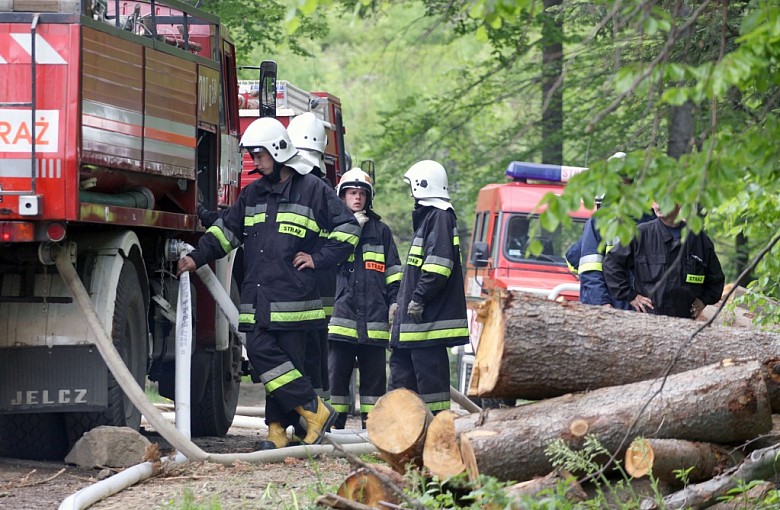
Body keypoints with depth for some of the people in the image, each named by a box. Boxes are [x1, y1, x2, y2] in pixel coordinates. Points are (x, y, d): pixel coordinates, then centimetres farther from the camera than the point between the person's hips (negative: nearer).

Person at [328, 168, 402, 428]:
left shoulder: (380, 231, 15)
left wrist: (395, 303, 3)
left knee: (374, 375, 1)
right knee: (338, 372, -4)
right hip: (342, 316, -1)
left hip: (374, 318, 1)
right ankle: (334, 424, -1)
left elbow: (393, 273, 14)